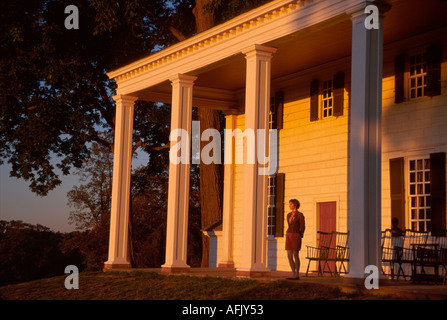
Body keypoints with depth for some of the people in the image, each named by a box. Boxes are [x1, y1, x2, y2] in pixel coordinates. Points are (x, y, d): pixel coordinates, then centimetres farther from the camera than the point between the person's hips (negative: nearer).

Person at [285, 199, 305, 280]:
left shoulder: (300, 215, -7)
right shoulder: (288, 215, 14)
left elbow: (302, 227, -7)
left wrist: (299, 238, -8)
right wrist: (288, 237, 17)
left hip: (296, 236, -7)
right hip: (288, 236, 7)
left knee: (295, 256, -4)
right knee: (289, 256, 3)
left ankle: (297, 275, 4)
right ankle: (293, 274, 11)